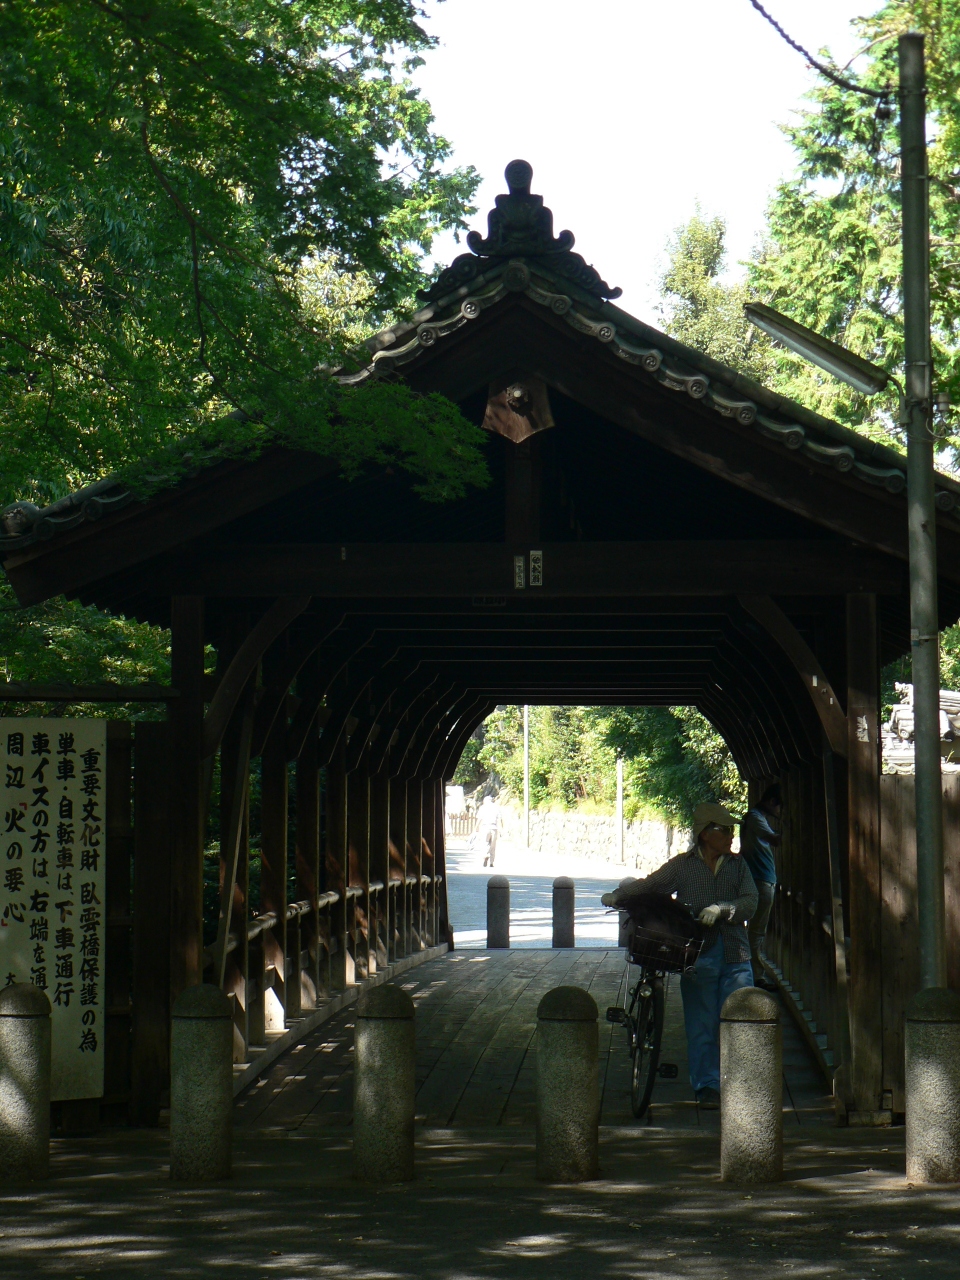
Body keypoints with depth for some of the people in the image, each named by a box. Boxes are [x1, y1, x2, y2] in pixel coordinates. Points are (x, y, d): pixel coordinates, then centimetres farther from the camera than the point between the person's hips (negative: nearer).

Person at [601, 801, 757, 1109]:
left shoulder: (738, 866, 10)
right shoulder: (683, 866, 5)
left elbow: (749, 903, -1)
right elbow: (649, 885, 2)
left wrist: (721, 909, -19)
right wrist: (618, 896, -13)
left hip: (735, 956, 2)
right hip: (698, 954, -2)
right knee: (701, 1023, 0)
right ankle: (706, 1086, 8)